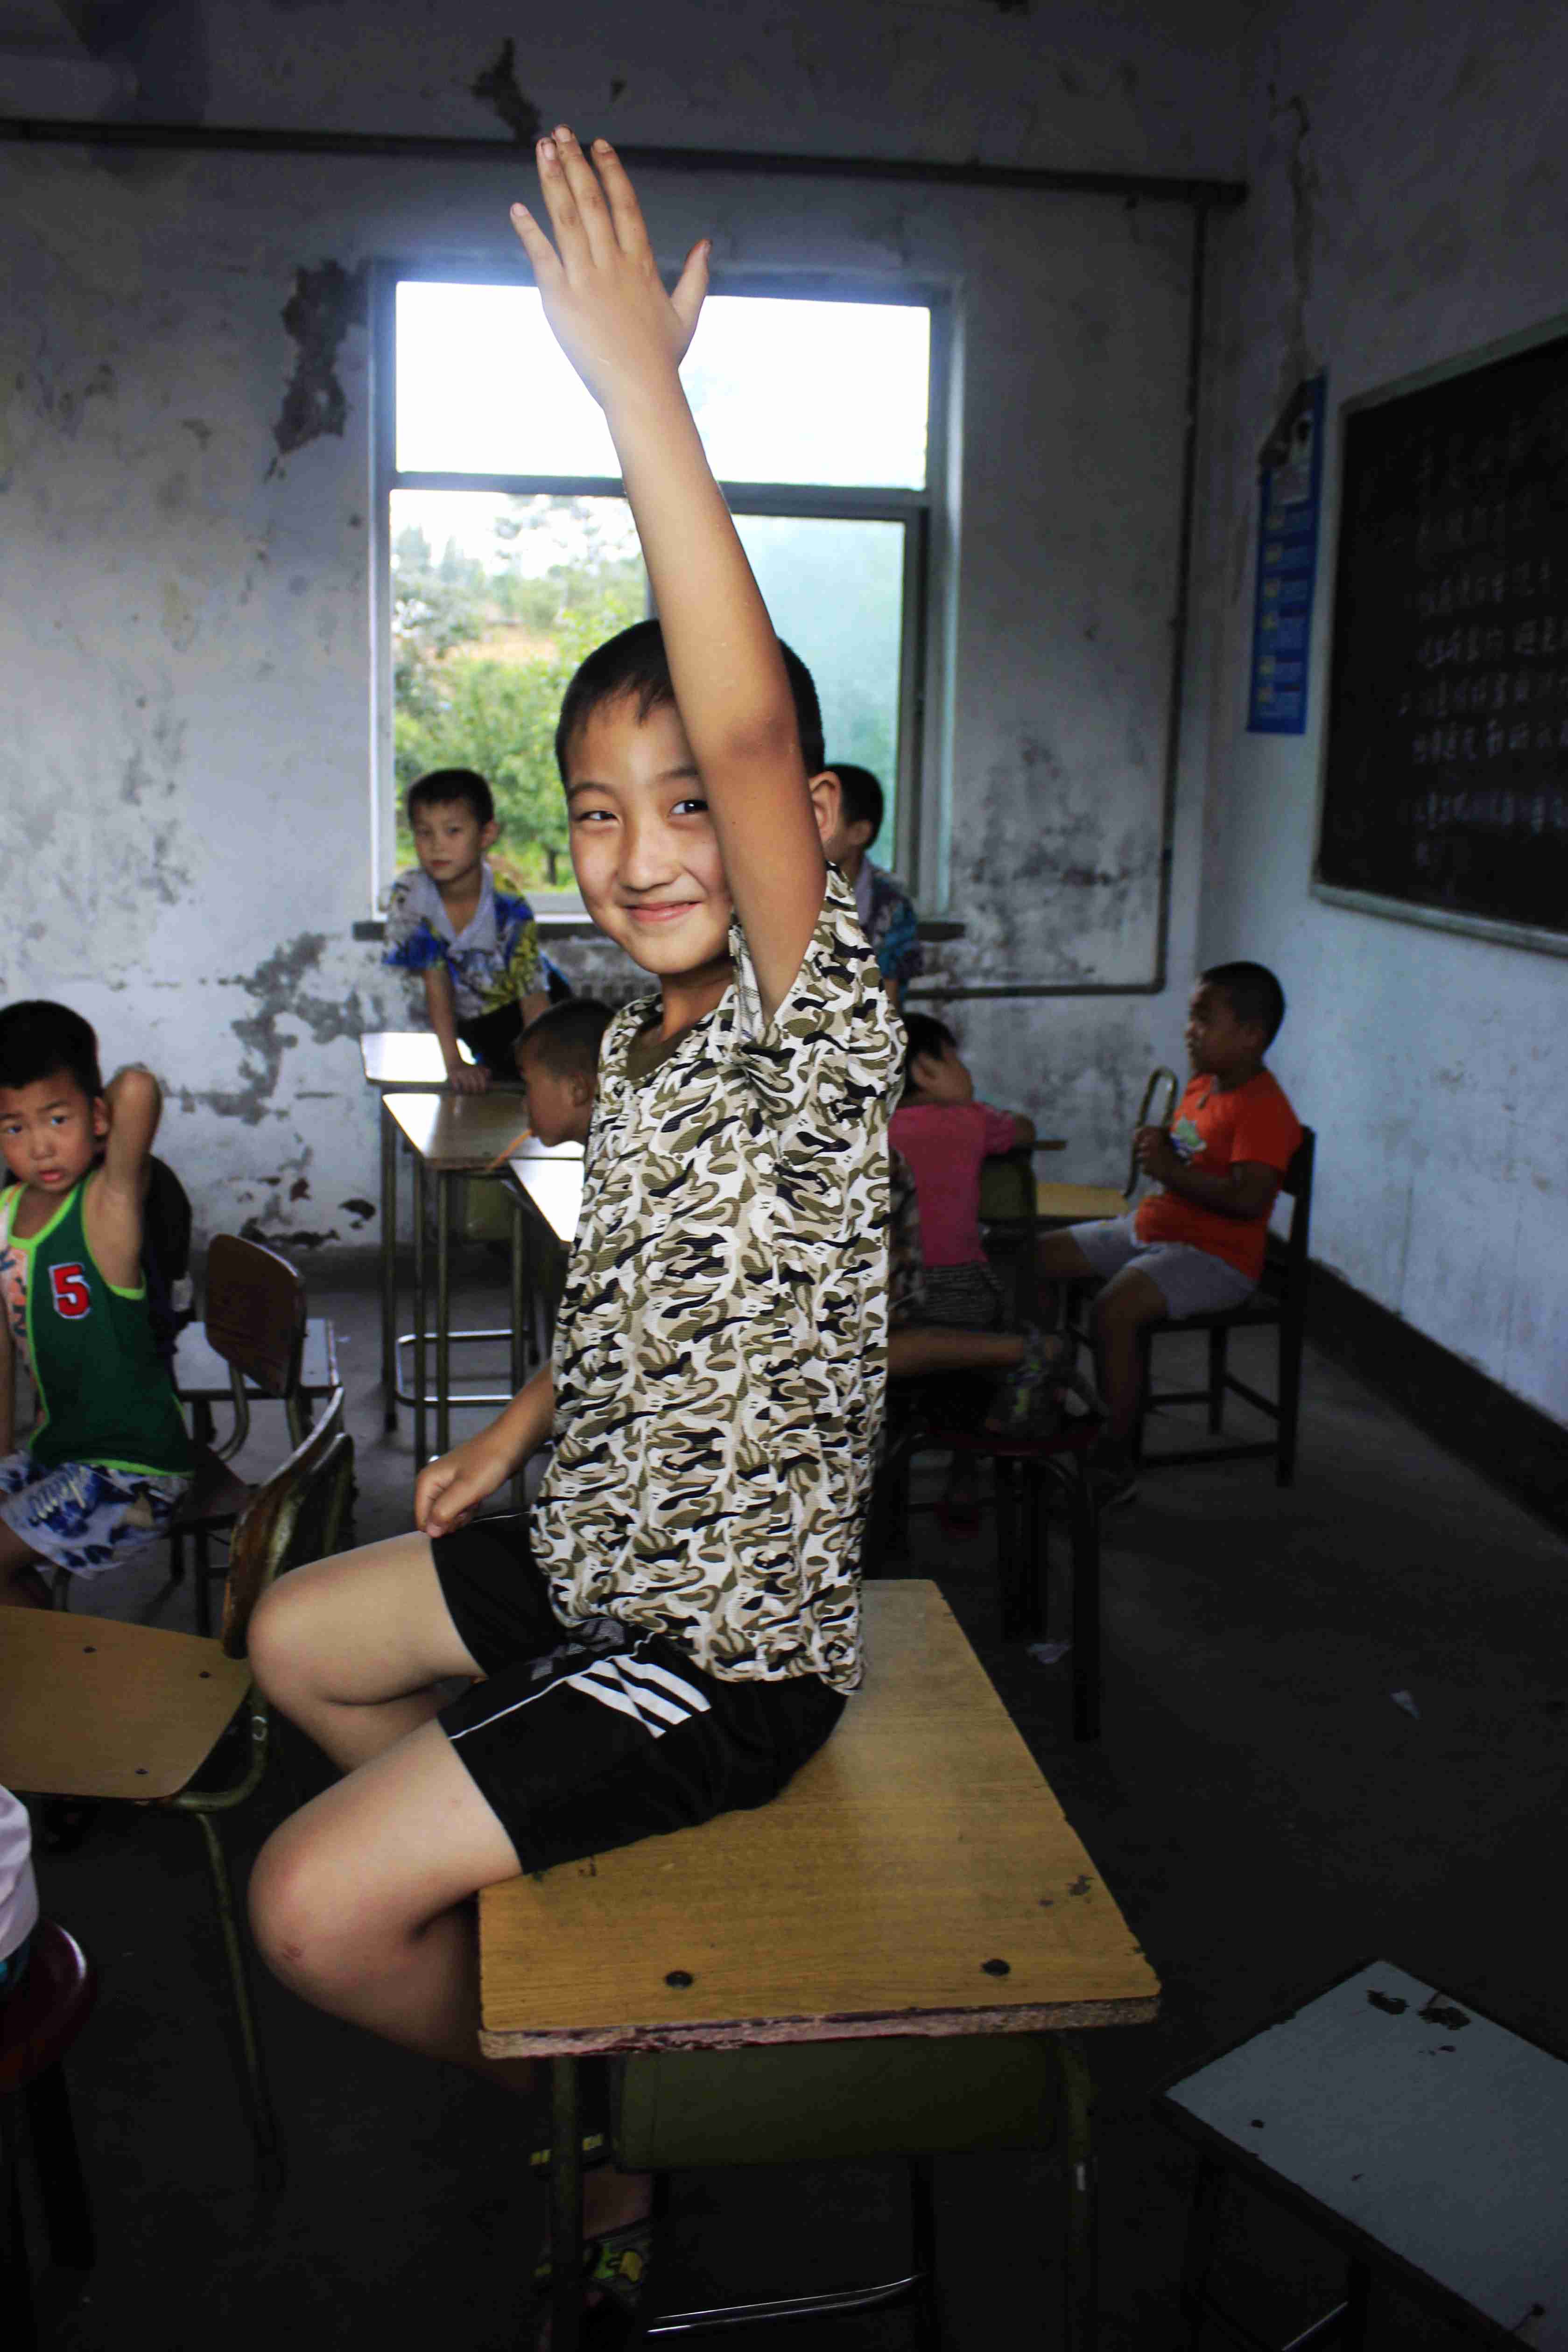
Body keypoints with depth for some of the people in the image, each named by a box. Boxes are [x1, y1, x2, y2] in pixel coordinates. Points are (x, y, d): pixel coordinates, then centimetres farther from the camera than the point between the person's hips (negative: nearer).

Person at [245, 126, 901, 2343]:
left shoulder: (818, 1021, -23)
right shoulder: (642, 1033, 3)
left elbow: (756, 734, -39)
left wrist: (641, 394, -39)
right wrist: (516, 1433, 15)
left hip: (727, 1642, -9)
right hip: (591, 1557, 9)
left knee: (312, 1904, -9)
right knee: (298, 1635, 24)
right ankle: (510, 1901, 39)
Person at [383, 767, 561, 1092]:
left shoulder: (509, 907, -31)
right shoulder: (409, 896, -23)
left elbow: (534, 1000, -31)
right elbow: (436, 983, -18)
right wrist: (453, 1063, -24)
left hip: (517, 1008, -2)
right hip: (473, 1022, 2)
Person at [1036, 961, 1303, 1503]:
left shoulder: (1264, 1108, -18)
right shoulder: (1202, 1086, 11)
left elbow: (1248, 1198, -31)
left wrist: (1171, 1170, -23)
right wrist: (1158, 1145, 7)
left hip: (1214, 1257, -10)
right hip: (1149, 1228, 10)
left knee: (1114, 1308, -33)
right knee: (1041, 1257, 6)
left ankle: (1113, 1463, -19)